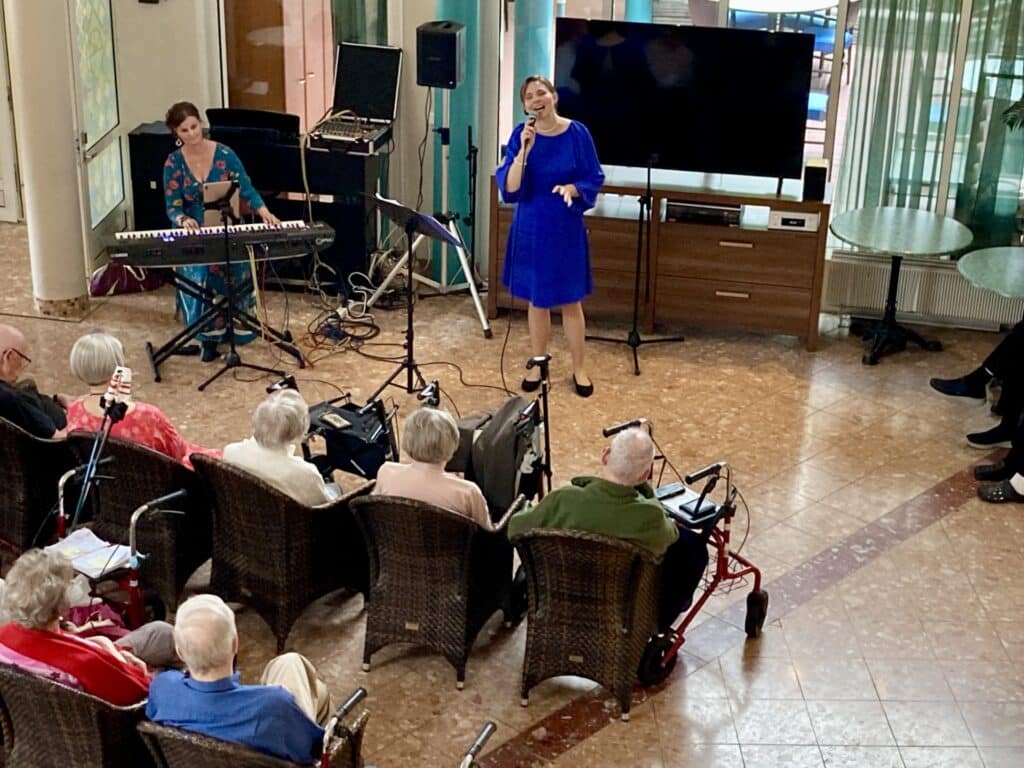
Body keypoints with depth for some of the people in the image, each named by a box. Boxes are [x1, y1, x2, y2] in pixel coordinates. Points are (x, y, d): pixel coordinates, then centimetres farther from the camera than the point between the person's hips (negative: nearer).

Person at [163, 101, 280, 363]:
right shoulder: (173, 163, -3)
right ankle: (209, 334, -12)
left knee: (232, 270, -29)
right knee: (199, 272, -29)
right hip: (194, 233, 0)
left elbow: (246, 188, -8)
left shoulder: (224, 154, -5)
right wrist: (183, 220, -28)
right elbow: (172, 206, -4)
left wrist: (263, 211, -28)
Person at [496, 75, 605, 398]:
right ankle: (538, 365, 27)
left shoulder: (577, 133, -8)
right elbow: (509, 188, -12)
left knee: (571, 300, 6)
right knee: (536, 299, 12)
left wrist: (572, 188, -23)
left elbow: (594, 178, -3)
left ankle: (579, 369, 19)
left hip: (566, 227, -1)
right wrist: (524, 150, -23)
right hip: (531, 227, 2)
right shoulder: (520, 135, -5)